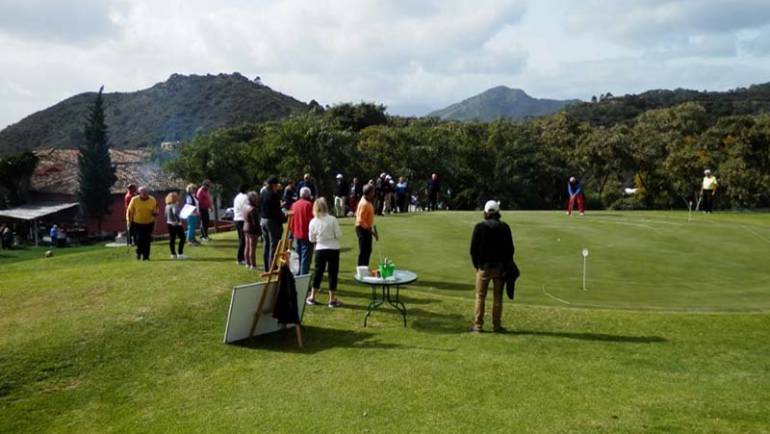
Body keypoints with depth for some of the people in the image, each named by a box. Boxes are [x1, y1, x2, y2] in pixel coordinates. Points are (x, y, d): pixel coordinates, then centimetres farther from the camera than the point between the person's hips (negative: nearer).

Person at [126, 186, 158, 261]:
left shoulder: (152, 200, -4)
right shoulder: (134, 200, -7)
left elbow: (155, 212, 5)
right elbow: (129, 211, 2)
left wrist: (155, 213, -18)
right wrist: (129, 221, -2)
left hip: (149, 224, 1)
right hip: (138, 223, -1)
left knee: (147, 240, 0)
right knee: (139, 239, -5)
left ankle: (146, 256, 10)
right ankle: (138, 253, 19)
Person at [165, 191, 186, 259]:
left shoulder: (167, 206, 9)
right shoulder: (174, 205, -16)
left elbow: (166, 215, 17)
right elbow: (175, 213, -31)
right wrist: (179, 220, -25)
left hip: (169, 224, 8)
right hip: (176, 224, -8)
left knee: (172, 239, 8)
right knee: (182, 238, 0)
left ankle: (173, 254, 10)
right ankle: (180, 253, -4)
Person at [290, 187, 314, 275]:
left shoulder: (294, 204, 7)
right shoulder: (308, 205, -13)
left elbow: (292, 220, 10)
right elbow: (311, 220, -15)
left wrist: (292, 232, 19)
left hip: (296, 235, 7)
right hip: (306, 235, -7)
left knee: (299, 256, 17)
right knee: (306, 257, -3)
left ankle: (298, 274, 23)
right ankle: (303, 275, -5)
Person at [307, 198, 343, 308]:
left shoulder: (313, 222, -4)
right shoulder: (332, 220, -10)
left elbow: (311, 239, 2)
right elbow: (338, 235, -9)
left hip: (320, 249, 2)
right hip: (333, 249, -2)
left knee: (318, 273, 13)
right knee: (333, 274, 5)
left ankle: (312, 297, 21)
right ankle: (332, 299, 8)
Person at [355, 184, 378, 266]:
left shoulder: (368, 202, 8)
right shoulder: (364, 204, -22)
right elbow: (361, 220, -25)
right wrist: (370, 230, -22)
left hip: (367, 228, 10)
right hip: (363, 229, -10)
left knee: (368, 250, 16)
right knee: (363, 251, -6)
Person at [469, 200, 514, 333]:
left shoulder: (480, 227, -6)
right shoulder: (504, 227, 0)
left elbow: (473, 249, -4)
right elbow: (510, 249, 3)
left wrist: (476, 265, 9)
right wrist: (506, 265, 13)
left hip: (484, 267, -2)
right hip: (500, 267, 2)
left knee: (480, 296, 4)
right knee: (497, 297, 7)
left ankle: (478, 325, 3)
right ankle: (496, 325, 9)